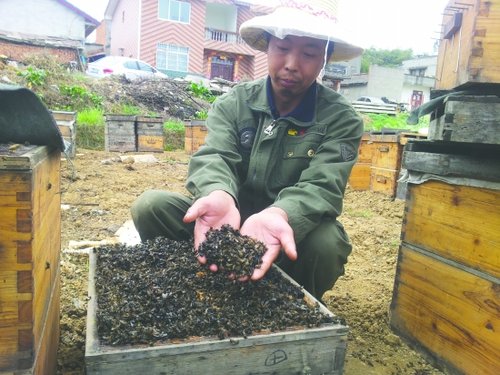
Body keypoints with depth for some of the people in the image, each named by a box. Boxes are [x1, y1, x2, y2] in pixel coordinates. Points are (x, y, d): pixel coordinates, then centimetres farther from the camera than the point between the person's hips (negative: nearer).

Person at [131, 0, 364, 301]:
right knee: (151, 205, -19)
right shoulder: (233, 103, -3)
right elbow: (213, 157, -19)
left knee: (326, 242, -34)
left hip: (294, 231, -1)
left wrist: (277, 215, -46)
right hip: (229, 220, 2)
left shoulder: (341, 120, -9)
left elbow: (322, 186, -23)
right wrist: (219, 196, -44)